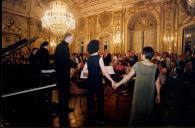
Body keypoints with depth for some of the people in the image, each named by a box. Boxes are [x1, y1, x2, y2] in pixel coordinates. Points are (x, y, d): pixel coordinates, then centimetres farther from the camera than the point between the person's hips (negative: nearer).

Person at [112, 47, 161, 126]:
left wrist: (118, 84, 0)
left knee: (137, 111, 17)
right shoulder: (155, 67, -9)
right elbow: (157, 83, -5)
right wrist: (158, 95, 7)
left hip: (138, 93, -1)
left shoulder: (137, 65, -13)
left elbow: (128, 76, -10)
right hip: (150, 94, 1)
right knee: (147, 111, 20)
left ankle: (135, 124, 33)